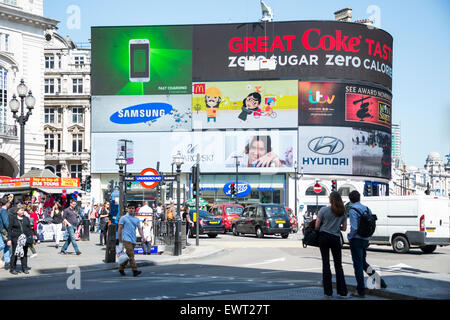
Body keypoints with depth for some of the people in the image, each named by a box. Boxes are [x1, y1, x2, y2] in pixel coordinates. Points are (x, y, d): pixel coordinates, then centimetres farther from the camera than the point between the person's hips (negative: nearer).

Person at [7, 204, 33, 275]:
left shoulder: (26, 219, 14)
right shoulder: (12, 218, 3)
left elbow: (30, 228, 16)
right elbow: (9, 229, 0)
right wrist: (9, 239, -6)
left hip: (25, 238, 4)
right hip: (16, 238, -4)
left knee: (24, 253, 5)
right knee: (15, 253, -4)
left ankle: (25, 268, 12)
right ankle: (12, 268, 5)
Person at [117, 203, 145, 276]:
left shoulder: (136, 219, 15)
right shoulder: (124, 218, 2)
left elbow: (139, 228, 9)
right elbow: (120, 228, 1)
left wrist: (143, 237, -6)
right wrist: (118, 238, -3)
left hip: (133, 240, 6)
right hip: (126, 239, -5)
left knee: (127, 255, 10)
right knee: (131, 255, -16)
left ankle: (121, 268, 24)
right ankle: (135, 270, -22)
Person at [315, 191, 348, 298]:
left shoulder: (324, 210, -6)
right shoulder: (342, 212, 3)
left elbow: (317, 226, -6)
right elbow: (344, 228, 5)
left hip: (324, 237, -2)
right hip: (336, 238, 2)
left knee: (326, 263, 3)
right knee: (338, 265, 9)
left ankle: (328, 291, 3)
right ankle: (342, 291, 5)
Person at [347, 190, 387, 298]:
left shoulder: (352, 210, -14)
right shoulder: (367, 209, 8)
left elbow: (354, 228, -20)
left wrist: (349, 237, -5)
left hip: (356, 240, -7)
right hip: (366, 240, 7)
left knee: (358, 265, 0)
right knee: (363, 263, 23)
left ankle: (361, 291, 5)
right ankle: (380, 281, 21)